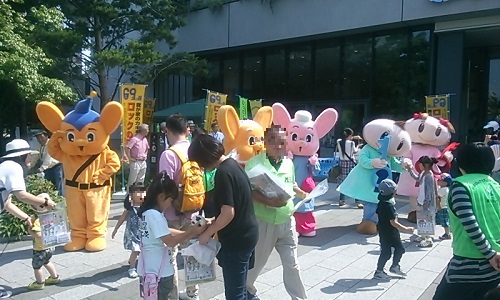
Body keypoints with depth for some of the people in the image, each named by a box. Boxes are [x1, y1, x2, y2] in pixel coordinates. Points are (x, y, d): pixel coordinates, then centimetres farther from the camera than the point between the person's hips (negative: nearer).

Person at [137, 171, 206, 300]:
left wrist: (189, 232, 5)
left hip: (150, 270, 9)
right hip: (157, 272, -9)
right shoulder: (155, 215, -23)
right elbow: (171, 241, -21)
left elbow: (165, 232, 13)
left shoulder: (147, 212, 7)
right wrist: (191, 232, -11)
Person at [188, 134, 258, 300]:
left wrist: (207, 233, -11)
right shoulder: (233, 164, 7)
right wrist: (215, 222, 15)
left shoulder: (223, 172, -21)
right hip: (246, 234, 9)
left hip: (236, 238, -9)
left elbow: (228, 213, -25)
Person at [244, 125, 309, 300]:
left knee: (291, 264, 12)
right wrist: (269, 202, -30)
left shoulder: (289, 163, 3)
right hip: (263, 222, -3)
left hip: (287, 222, 4)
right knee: (257, 261, 17)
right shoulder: (255, 162, -15)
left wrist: (304, 195, 0)